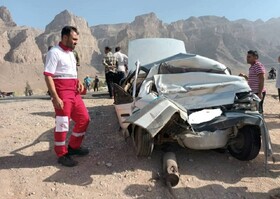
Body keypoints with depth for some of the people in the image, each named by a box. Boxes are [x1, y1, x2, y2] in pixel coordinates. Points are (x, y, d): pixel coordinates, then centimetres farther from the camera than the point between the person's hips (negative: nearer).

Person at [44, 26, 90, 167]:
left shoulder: (70, 53, 17)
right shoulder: (54, 52, -10)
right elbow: (48, 76, -17)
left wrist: (78, 82, 9)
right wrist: (55, 97, -23)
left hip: (74, 93, 9)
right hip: (62, 94, -9)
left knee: (84, 119, 12)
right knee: (62, 124, -1)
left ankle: (73, 147, 28)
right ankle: (62, 155, 15)